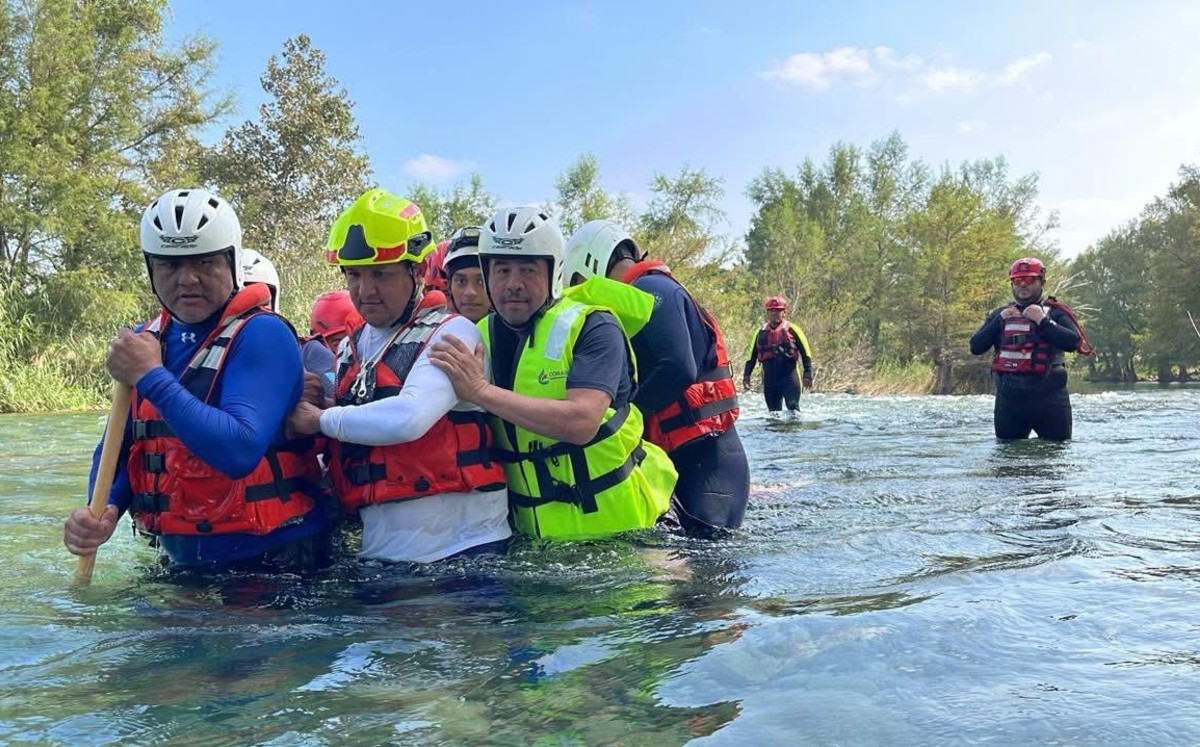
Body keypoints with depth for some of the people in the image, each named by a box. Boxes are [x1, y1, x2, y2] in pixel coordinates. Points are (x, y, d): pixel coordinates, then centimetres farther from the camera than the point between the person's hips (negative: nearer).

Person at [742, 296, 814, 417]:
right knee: (773, 410, 9)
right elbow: (752, 355, 15)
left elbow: (806, 353, 0)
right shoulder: (761, 332, 10)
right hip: (769, 379, 4)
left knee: (793, 407, -14)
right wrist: (746, 375, 8)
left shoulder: (792, 330, -1)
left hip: (789, 376, -4)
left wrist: (807, 374, -6)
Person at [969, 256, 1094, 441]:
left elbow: (1073, 342, -13)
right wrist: (999, 320, -4)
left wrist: (1042, 320, -16)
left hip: (1048, 397, -4)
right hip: (1008, 397, 4)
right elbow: (976, 347, 5)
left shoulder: (1055, 312, 4)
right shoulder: (1001, 314, 16)